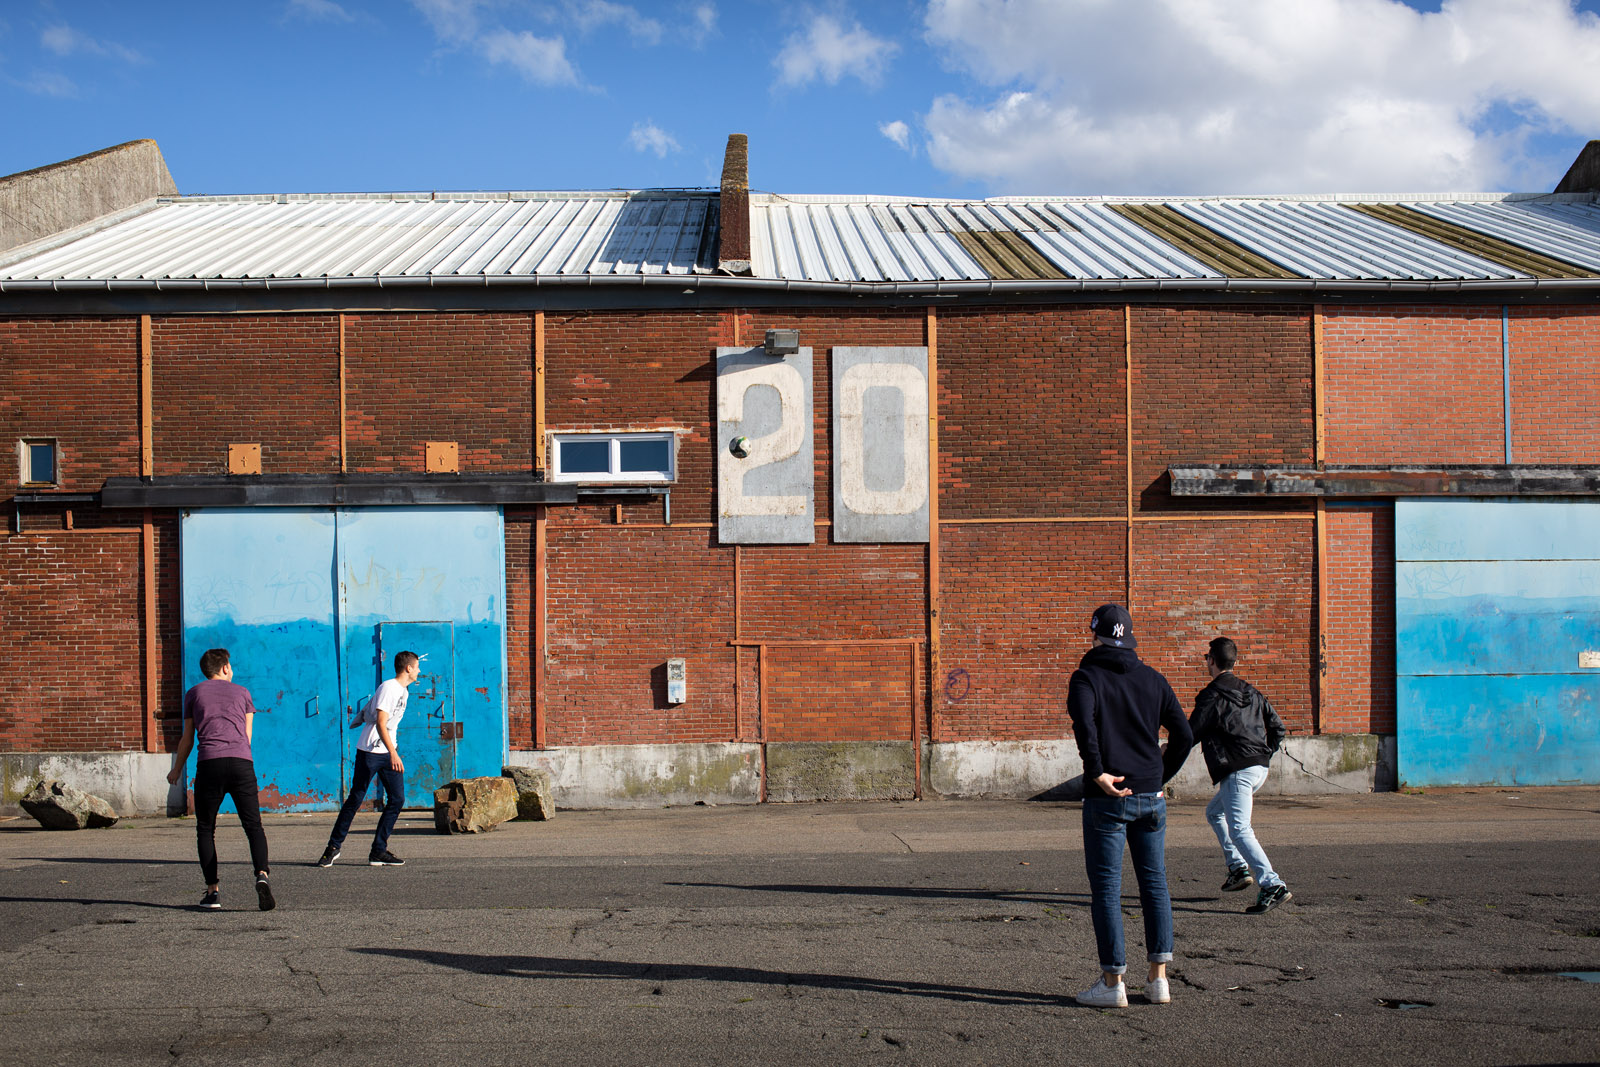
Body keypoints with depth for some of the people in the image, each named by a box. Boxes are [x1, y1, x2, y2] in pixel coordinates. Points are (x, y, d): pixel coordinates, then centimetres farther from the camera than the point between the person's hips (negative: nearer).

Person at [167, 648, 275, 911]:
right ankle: (262, 875, -23)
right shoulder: (241, 692, 21)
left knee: (205, 830, 10)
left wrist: (177, 770, 34)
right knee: (253, 825, 1)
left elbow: (187, 739, 20)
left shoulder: (193, 694, 19)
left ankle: (212, 890, 3)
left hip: (209, 763, 0)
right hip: (242, 762, 1)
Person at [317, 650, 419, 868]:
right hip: (370, 750, -8)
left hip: (389, 751, 8)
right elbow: (380, 723, -24)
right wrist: (393, 754, -32)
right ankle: (334, 847, 11)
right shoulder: (388, 688, -15)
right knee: (355, 798, -3)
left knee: (397, 798, -1)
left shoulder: (403, 690, 14)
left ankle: (379, 852, 3)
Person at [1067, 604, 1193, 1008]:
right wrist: (1159, 777, 15)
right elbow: (1184, 736, 8)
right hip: (1150, 798, 4)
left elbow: (1083, 722, -24)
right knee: (1155, 883, 11)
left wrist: (1097, 773, -22)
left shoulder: (1087, 676, -4)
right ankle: (1158, 978, 11)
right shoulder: (1153, 679, 10)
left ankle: (1113, 982, 3)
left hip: (1107, 798, -4)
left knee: (1106, 888, 2)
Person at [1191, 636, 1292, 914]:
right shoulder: (1252, 693, 16)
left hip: (1237, 772, -9)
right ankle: (1238, 868, 18)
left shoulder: (1211, 696, -7)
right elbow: (1278, 728, 16)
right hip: (1260, 769, 9)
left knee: (1239, 831, -10)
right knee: (1214, 811, 25)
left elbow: (1190, 735, -8)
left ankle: (1272, 886, -21)